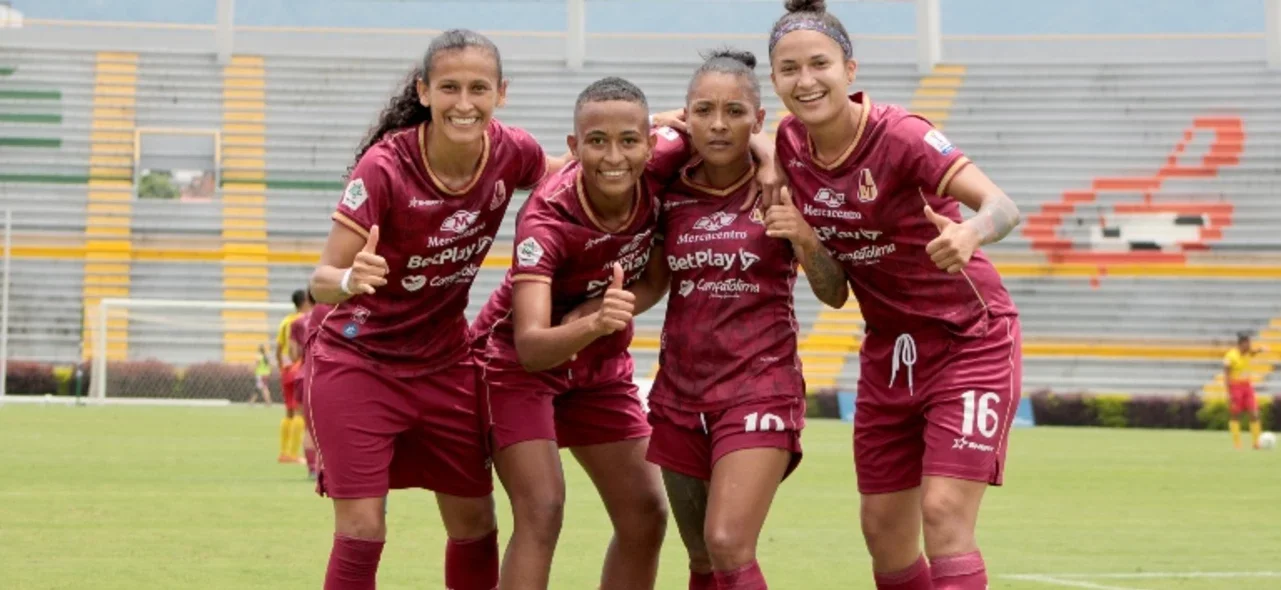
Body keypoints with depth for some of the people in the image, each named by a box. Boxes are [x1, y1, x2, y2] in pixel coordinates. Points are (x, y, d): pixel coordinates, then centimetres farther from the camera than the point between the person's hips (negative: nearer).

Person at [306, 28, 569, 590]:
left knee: (475, 525, 11)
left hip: (445, 365, 5)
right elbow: (322, 279, -25)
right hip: (359, 364, -5)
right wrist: (350, 278, -48)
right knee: (361, 532, -9)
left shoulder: (512, 153, -11)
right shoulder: (384, 167, -24)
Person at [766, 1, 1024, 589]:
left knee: (943, 514, -17)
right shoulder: (792, 147, -3)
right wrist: (805, 241, -21)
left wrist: (969, 234, -51)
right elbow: (833, 293, 0)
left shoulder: (897, 134, -19)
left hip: (969, 340, -6)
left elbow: (1003, 205, -30)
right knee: (883, 532, 7)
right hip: (887, 352, 6)